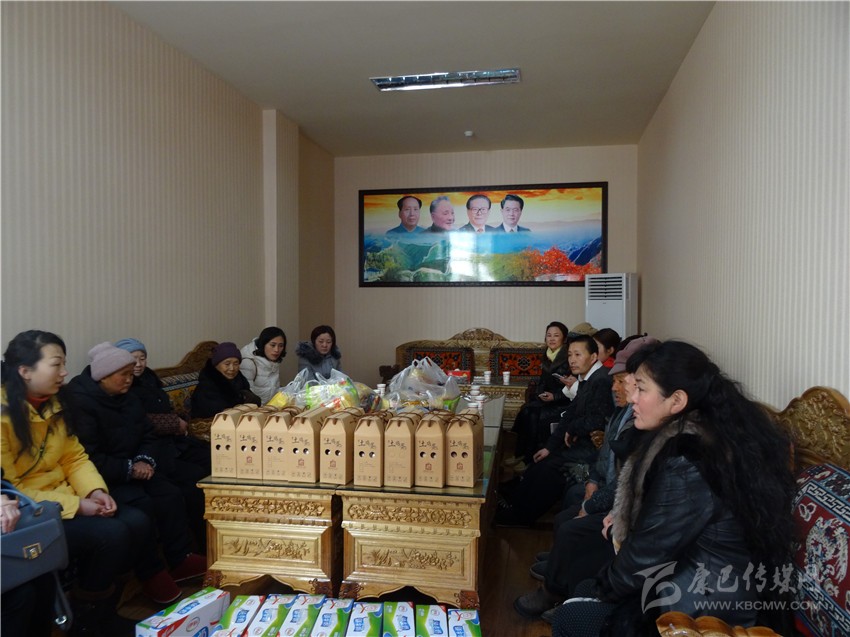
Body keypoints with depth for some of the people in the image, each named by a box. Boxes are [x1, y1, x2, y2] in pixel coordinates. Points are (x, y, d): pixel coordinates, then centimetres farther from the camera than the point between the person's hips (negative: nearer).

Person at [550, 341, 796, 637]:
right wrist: (623, 519, 5)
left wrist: (601, 588, -5)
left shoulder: (684, 463, -28)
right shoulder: (715, 434, 1)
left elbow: (646, 555, -20)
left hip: (703, 609, -9)